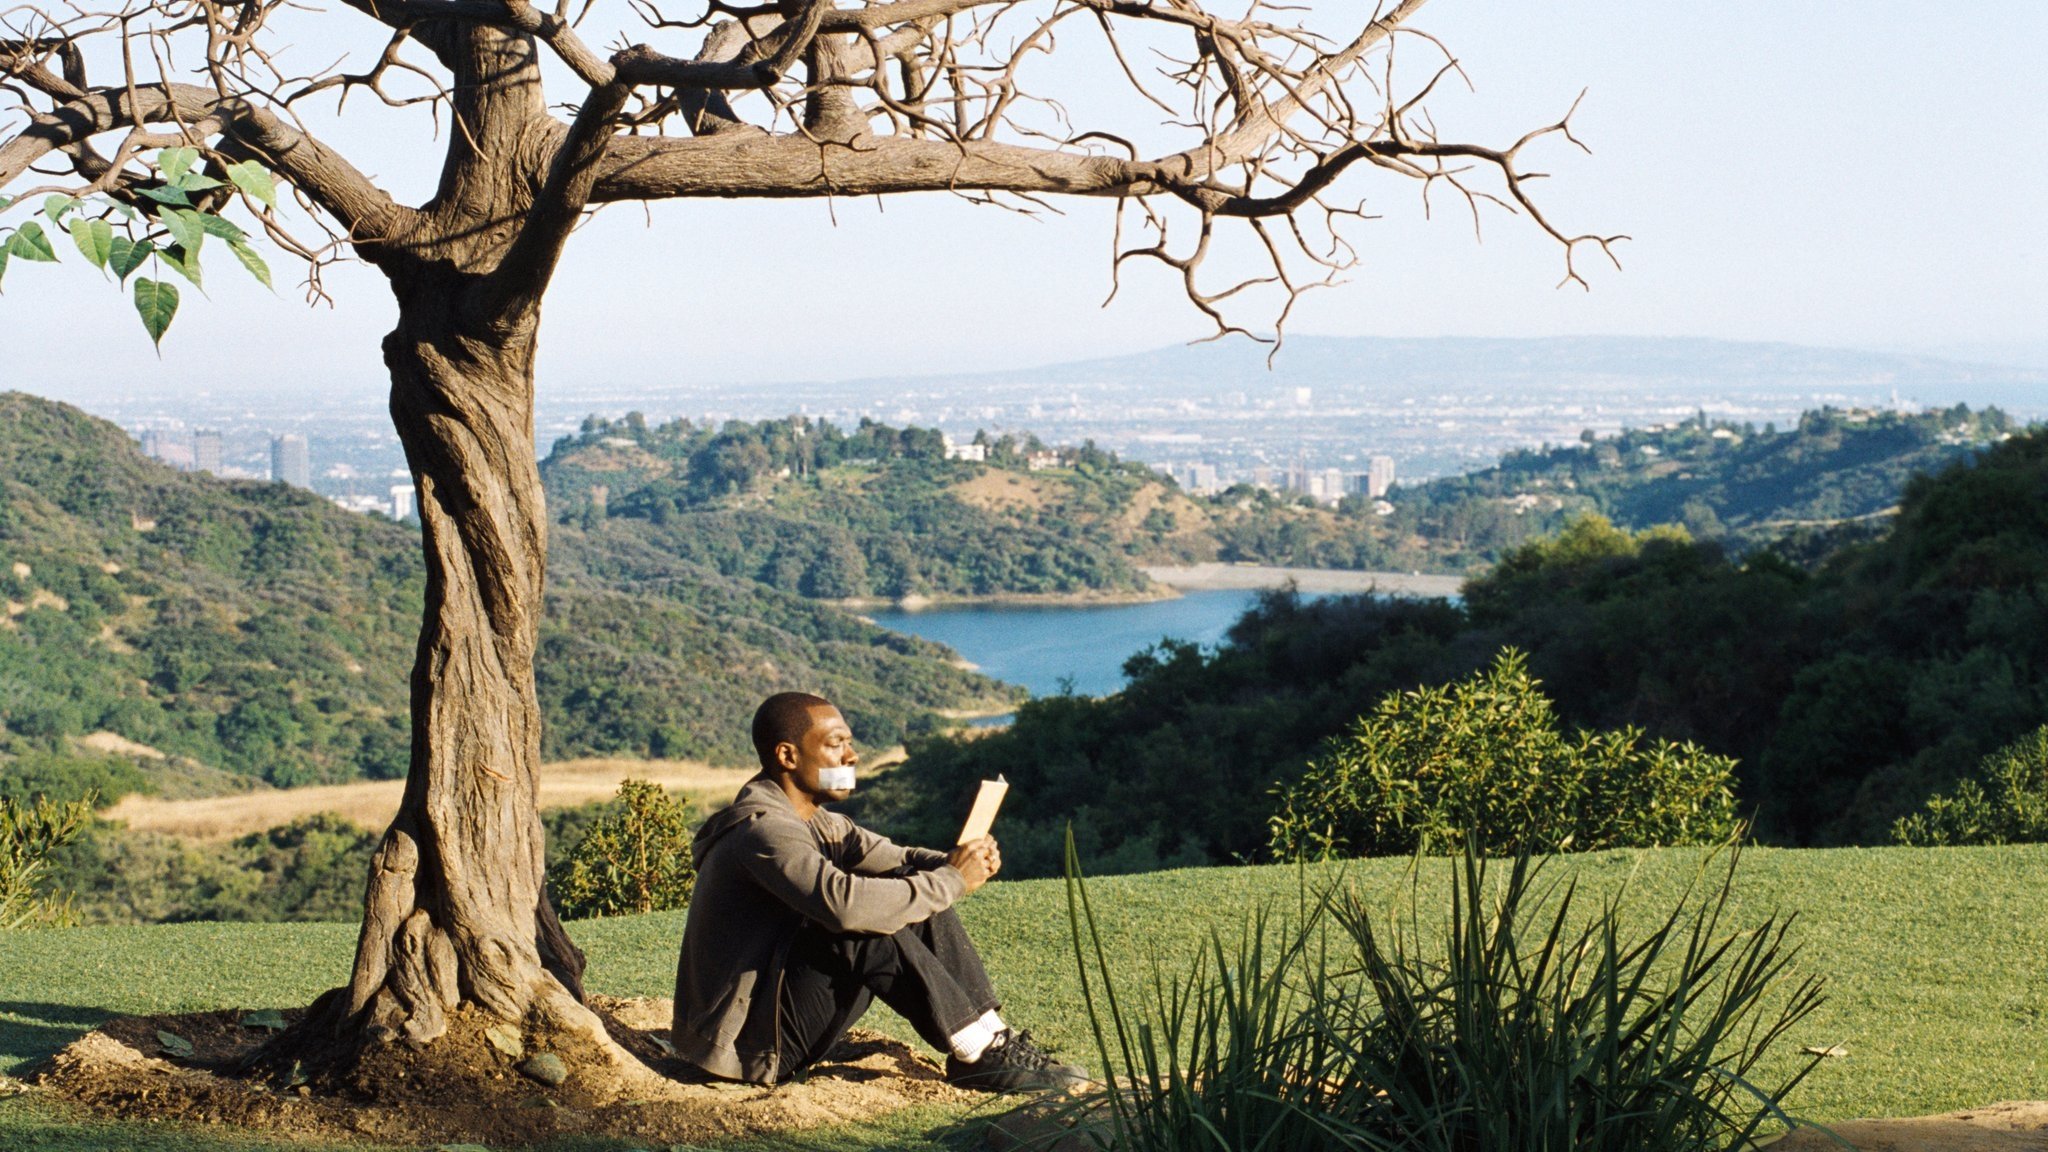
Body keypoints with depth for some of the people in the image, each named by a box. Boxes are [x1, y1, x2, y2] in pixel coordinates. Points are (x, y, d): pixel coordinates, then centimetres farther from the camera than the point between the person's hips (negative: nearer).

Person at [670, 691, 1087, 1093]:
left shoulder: (815, 822, 11)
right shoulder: (762, 830, -22)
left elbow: (898, 861, 9)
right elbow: (844, 903, -36)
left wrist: (952, 862, -14)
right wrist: (950, 880, -26)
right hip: (747, 1042, -10)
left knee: (920, 903, 1)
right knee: (865, 928, -28)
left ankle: (991, 1034, -4)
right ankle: (980, 1054, -18)